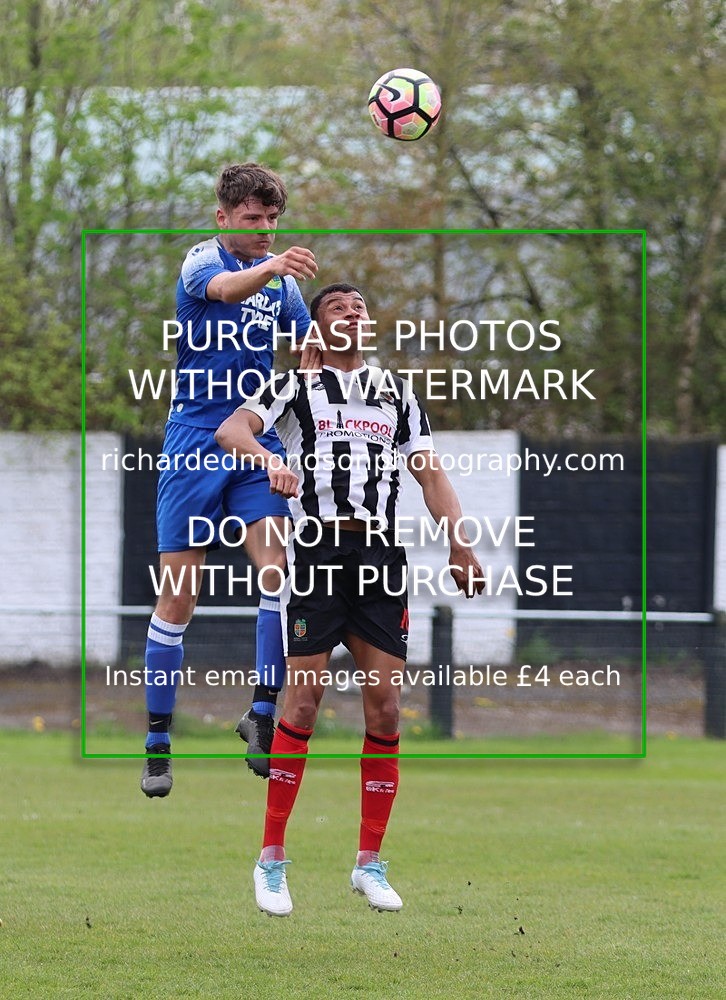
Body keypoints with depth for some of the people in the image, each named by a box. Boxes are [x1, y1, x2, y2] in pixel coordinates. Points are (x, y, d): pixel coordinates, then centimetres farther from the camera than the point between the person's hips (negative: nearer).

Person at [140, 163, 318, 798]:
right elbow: (223, 288, -30)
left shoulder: (282, 282, 12)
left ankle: (264, 711, -12)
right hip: (195, 446, -4)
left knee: (280, 569, -19)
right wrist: (272, 266, -51)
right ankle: (158, 740, 8)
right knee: (178, 596, -2)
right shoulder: (202, 261, -5)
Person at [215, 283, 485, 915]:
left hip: (382, 554, 3)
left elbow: (430, 471, 16)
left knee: (384, 707, -2)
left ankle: (370, 863, 7)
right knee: (303, 700, -9)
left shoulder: (395, 390, 20)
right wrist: (268, 458, -28)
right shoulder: (295, 386, 9)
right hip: (317, 549, -3)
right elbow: (232, 429, -7)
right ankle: (272, 860, -1)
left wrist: (459, 543, 3)